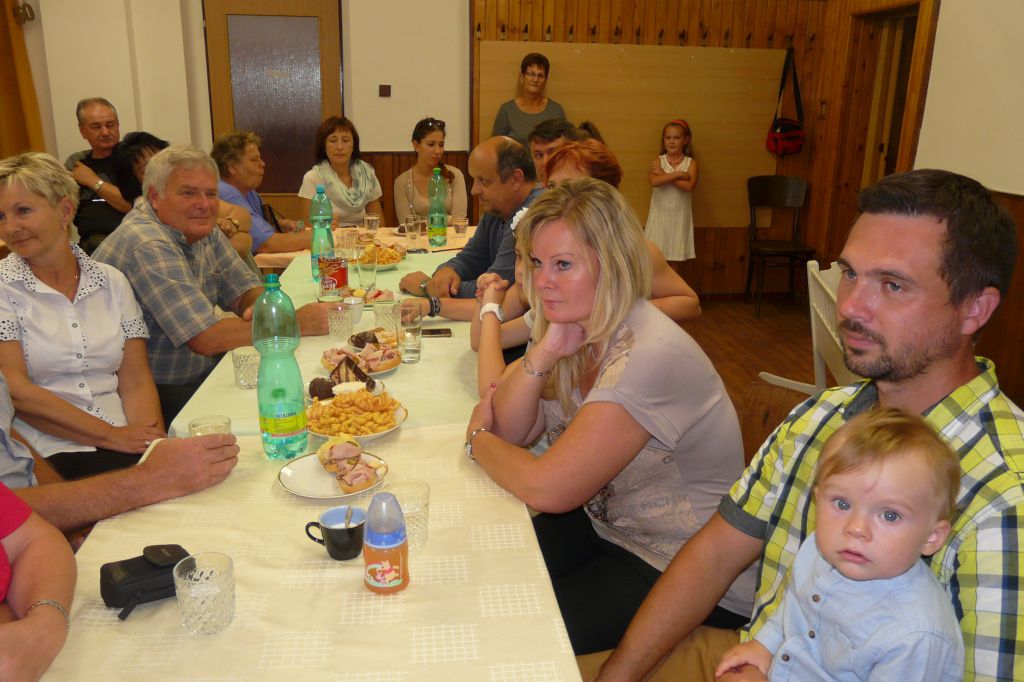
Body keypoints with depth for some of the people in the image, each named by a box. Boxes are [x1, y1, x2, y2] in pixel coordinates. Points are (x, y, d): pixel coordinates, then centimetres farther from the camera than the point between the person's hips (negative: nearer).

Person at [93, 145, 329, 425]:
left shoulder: (206, 232, 4)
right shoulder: (148, 246, -24)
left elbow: (245, 292, 8)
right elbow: (208, 339, -28)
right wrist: (294, 323, -24)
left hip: (204, 371, 8)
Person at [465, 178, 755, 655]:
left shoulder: (650, 356, -30)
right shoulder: (582, 328, -3)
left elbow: (547, 489, -26)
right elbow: (510, 432, -3)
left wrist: (477, 439, -7)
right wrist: (544, 351, -19)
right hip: (607, 525, 8)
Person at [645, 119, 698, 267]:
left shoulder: (691, 163, -1)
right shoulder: (658, 161, 0)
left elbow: (689, 186, -19)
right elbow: (654, 181, -21)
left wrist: (664, 175, -15)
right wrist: (678, 174, -19)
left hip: (679, 217, 0)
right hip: (660, 215, 0)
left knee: (675, 258, 6)